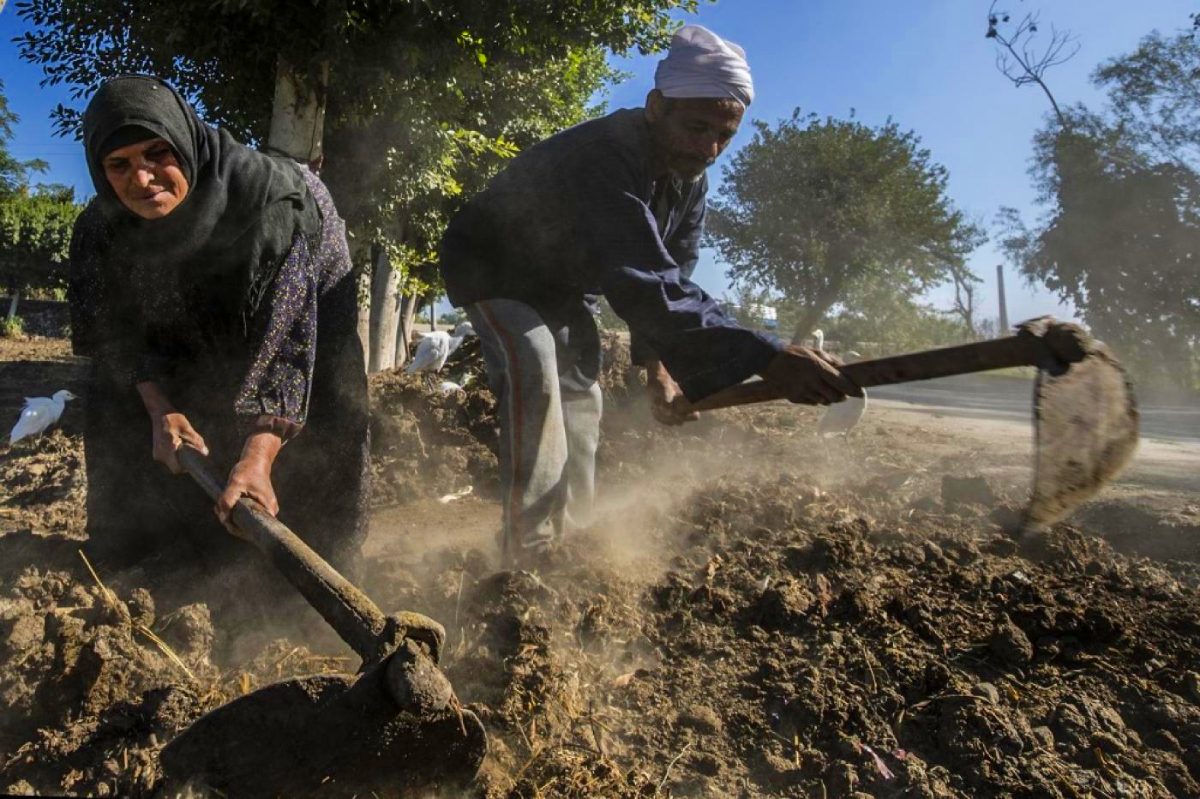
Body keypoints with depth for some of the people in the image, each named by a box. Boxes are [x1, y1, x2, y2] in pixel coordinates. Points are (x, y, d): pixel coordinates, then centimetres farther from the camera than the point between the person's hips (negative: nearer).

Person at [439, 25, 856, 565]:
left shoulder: (690, 181, -10)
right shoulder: (602, 159, -39)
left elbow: (669, 283, -6)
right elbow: (644, 286, -51)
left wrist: (658, 366, -22)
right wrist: (765, 359, -57)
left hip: (563, 286, 8)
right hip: (493, 268, -8)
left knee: (580, 394, 7)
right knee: (534, 375, -30)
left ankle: (570, 537, 21)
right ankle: (530, 552, -24)